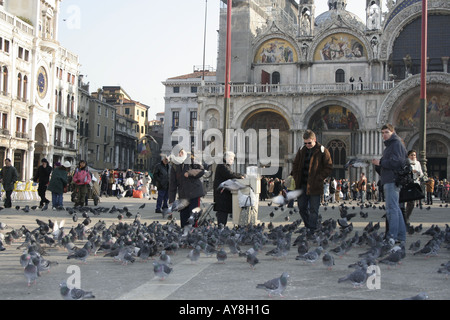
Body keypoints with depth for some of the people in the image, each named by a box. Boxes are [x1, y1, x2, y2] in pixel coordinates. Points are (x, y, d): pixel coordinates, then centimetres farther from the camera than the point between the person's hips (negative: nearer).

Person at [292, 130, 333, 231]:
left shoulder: (322, 151, -6)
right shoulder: (302, 150, 8)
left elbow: (328, 167, -6)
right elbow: (295, 165, 18)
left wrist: (318, 179, -13)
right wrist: (296, 178, 5)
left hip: (315, 186, -5)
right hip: (302, 185, 5)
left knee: (313, 210, -1)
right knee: (302, 207, 12)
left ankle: (312, 230, 4)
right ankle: (308, 226, 28)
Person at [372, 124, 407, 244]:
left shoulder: (397, 144, -7)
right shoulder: (390, 145, 24)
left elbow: (396, 162, -18)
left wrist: (380, 162, -11)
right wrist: (378, 164, 7)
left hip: (392, 181, -11)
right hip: (390, 180, 11)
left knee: (391, 209, -11)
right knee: (395, 209, 11)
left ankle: (392, 237, -12)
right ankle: (401, 237, 14)